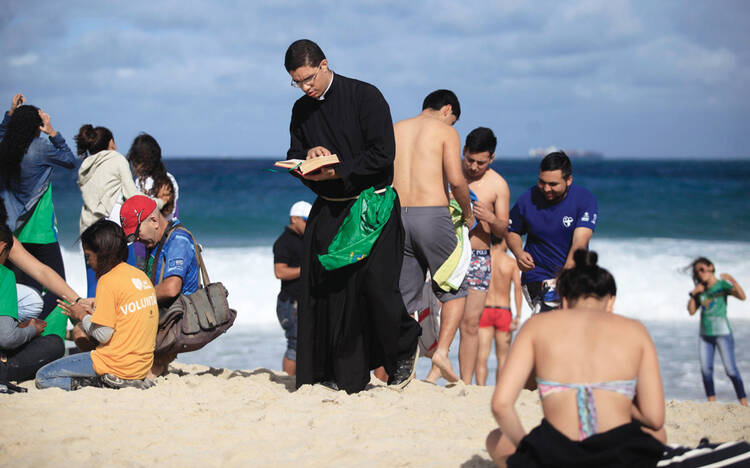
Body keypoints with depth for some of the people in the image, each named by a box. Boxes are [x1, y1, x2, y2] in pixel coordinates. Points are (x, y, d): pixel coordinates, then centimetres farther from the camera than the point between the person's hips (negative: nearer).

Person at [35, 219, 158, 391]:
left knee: (43, 378, -2)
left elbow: (103, 335, -16)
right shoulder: (141, 275, 9)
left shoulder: (109, 281, -14)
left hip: (119, 365, -8)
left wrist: (83, 316, 2)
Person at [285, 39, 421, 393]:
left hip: (372, 205, -5)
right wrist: (308, 156, -7)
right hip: (328, 210, 5)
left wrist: (337, 172, -18)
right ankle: (342, 377, 5)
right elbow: (294, 156, 17)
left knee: (376, 283, -15)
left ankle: (404, 348, 12)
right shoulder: (302, 110, 11)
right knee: (327, 287, -2)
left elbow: (382, 154, -13)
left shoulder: (365, 97, -7)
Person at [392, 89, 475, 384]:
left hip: (397, 215, 5)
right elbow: (456, 179, -9)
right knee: (454, 289, 10)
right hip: (432, 215, -4)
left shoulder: (394, 130, 17)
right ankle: (442, 351, -9)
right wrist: (467, 212, 6)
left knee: (404, 298, 8)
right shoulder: (445, 131, 3)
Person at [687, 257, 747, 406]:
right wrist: (693, 294, -1)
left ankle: (743, 403, -4)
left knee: (730, 369, -9)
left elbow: (742, 297, -19)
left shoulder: (722, 285, -4)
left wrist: (733, 281, -34)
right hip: (705, 334, 6)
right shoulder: (700, 290, 12)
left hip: (722, 332, -6)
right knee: (706, 369, 0)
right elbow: (691, 311, 10)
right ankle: (712, 402, 7)